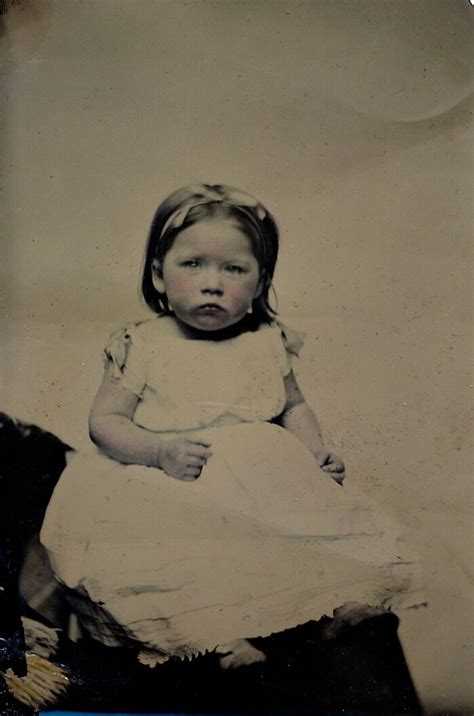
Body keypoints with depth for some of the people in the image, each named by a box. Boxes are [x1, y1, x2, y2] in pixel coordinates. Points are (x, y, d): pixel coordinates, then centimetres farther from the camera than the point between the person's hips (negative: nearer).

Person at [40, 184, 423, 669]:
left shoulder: (267, 343, 5)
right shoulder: (143, 346, -2)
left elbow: (294, 407, 18)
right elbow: (105, 421, -2)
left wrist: (317, 453, -2)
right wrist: (161, 450, -20)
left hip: (264, 489, 3)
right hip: (172, 495, -2)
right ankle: (213, 633, -18)